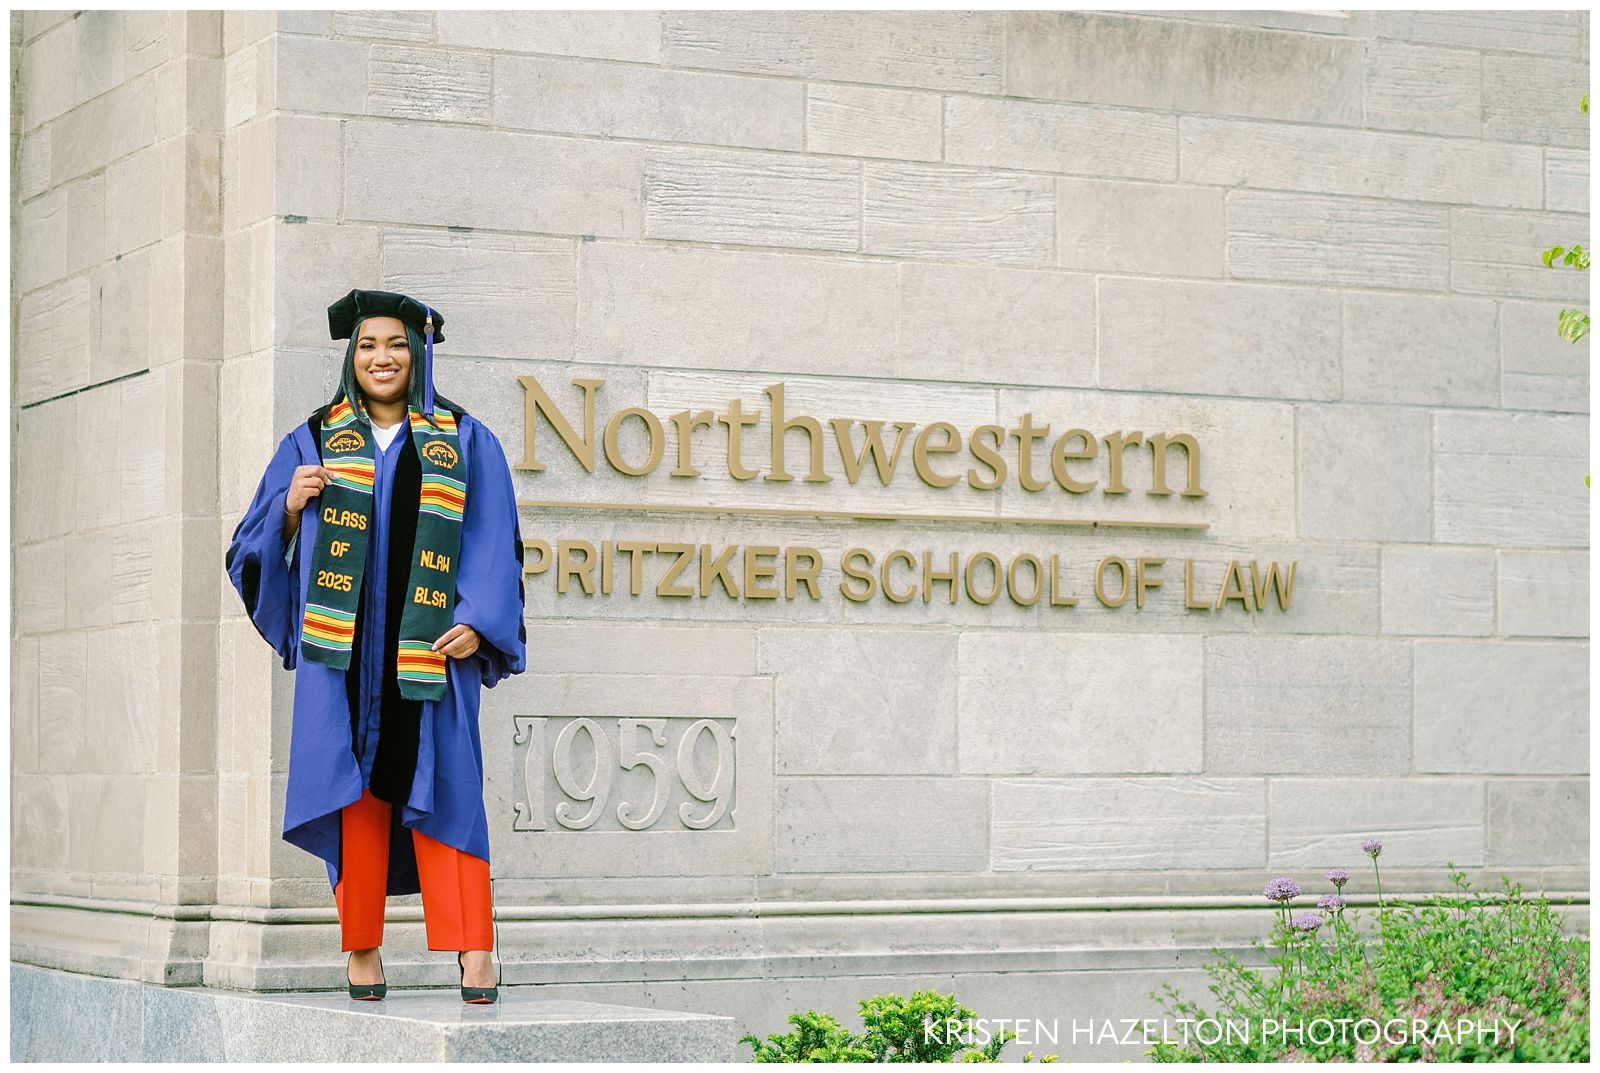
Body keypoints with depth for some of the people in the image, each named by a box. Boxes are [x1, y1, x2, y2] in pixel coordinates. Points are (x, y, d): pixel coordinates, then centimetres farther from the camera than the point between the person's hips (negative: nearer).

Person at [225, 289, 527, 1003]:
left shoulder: (464, 442, 11)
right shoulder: (314, 441, 13)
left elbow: (493, 543, 5)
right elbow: (256, 546, 12)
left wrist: (478, 623, -9)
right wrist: (291, 507, -9)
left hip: (431, 646, -1)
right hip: (343, 643, 1)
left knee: (443, 784, -7)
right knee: (356, 788, -2)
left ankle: (472, 949, -8)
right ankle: (361, 947, 5)